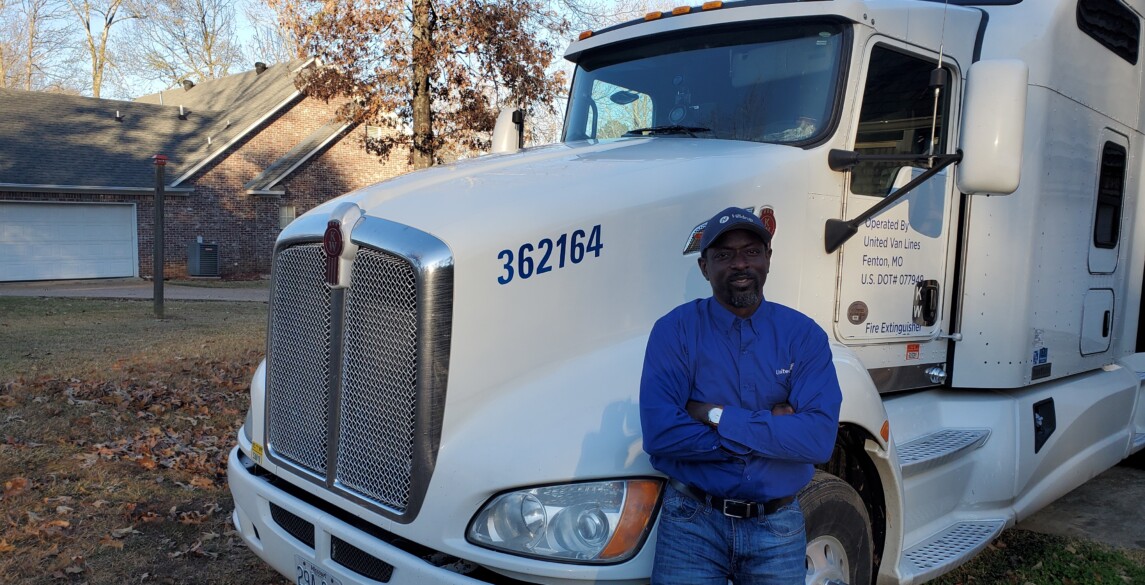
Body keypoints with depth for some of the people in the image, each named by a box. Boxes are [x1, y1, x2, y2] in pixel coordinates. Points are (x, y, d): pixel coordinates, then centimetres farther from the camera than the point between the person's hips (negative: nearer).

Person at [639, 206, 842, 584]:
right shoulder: (675, 331, -8)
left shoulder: (804, 335, -3)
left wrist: (717, 417, -19)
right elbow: (659, 434, -19)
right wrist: (770, 429, -17)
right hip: (693, 522, -2)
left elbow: (820, 439, -15)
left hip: (778, 526, 2)